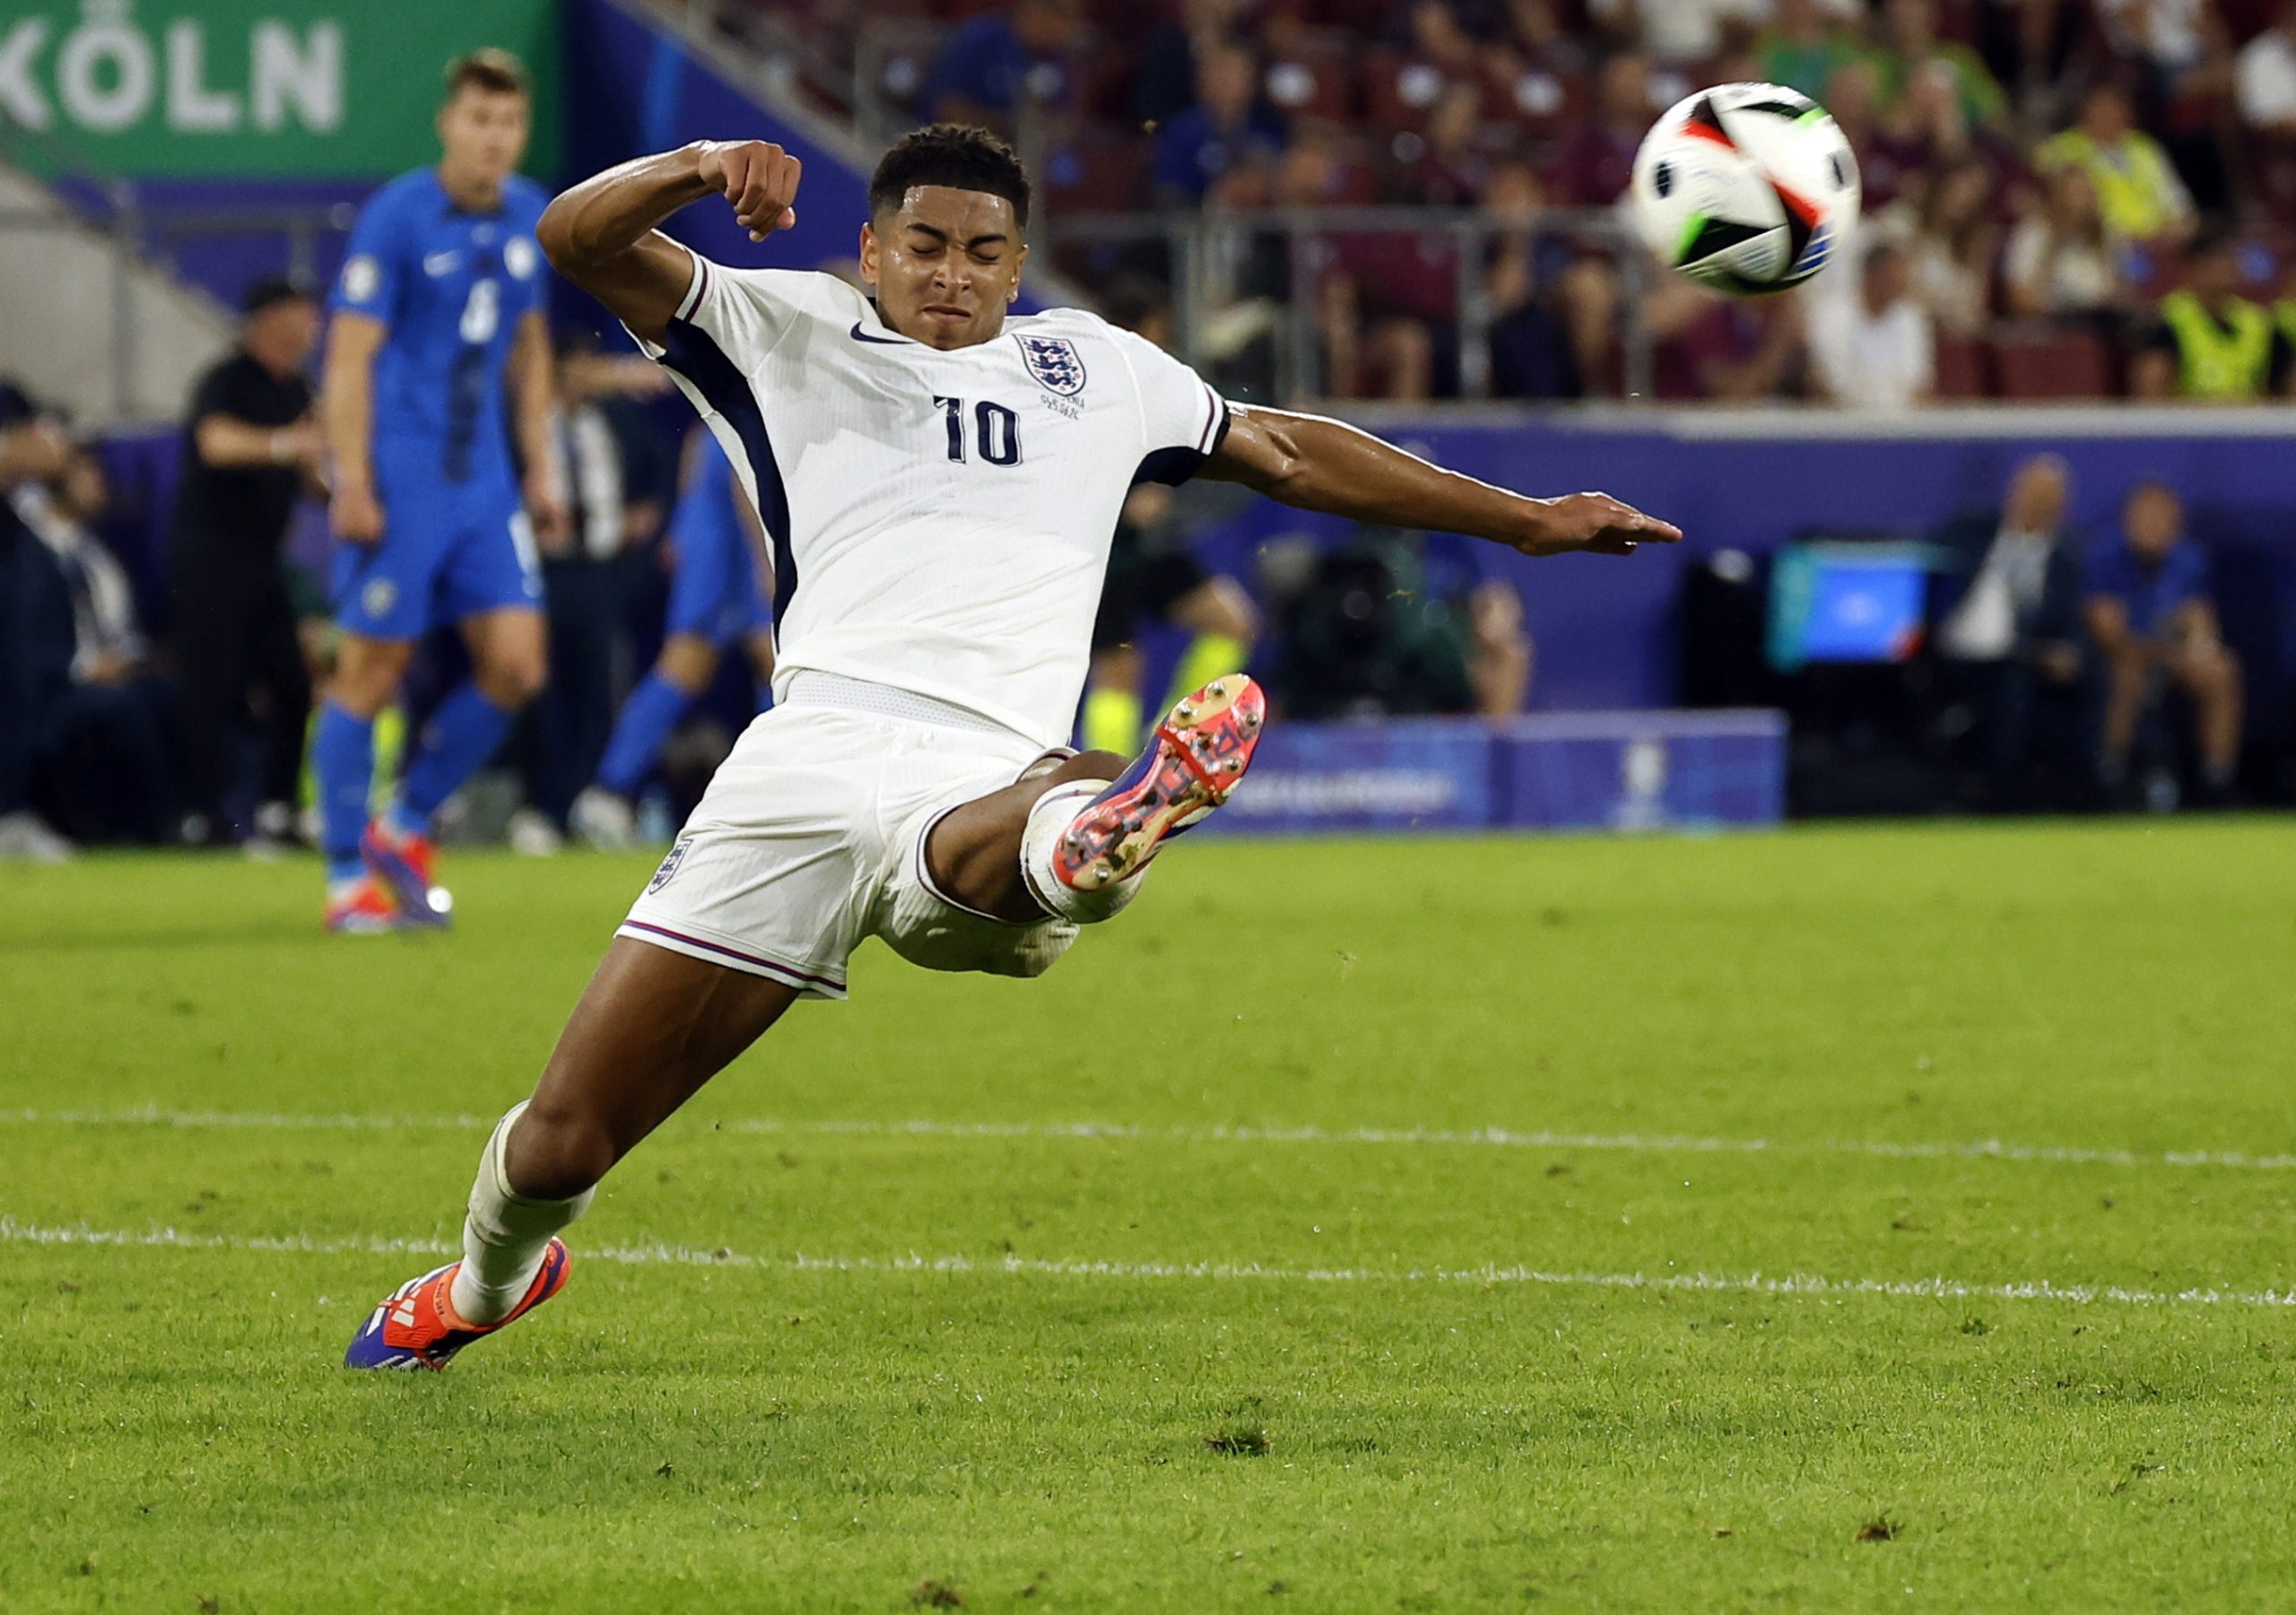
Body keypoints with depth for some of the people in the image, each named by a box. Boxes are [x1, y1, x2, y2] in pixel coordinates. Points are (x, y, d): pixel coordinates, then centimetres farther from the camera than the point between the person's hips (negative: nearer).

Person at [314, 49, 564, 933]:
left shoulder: (528, 216, 8)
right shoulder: (396, 217, -11)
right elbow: (350, 355, -12)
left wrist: (539, 468, 16)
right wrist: (352, 485, -17)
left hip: (484, 479, 6)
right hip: (400, 483, -6)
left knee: (514, 666, -1)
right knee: (371, 671, -3)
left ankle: (406, 827, 17)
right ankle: (348, 878, 6)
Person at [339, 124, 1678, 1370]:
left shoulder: (1093, 366, 28)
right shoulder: (790, 334, 20)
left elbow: (1290, 454, 41)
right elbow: (579, 240, 9)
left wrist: (1530, 521, 43)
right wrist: (698, 169, -12)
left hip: (990, 791, 0)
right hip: (810, 758, 0)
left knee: (1035, 823, -42)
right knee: (561, 1143, 1)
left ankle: (1090, 840, -78)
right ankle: (486, 1282, 32)